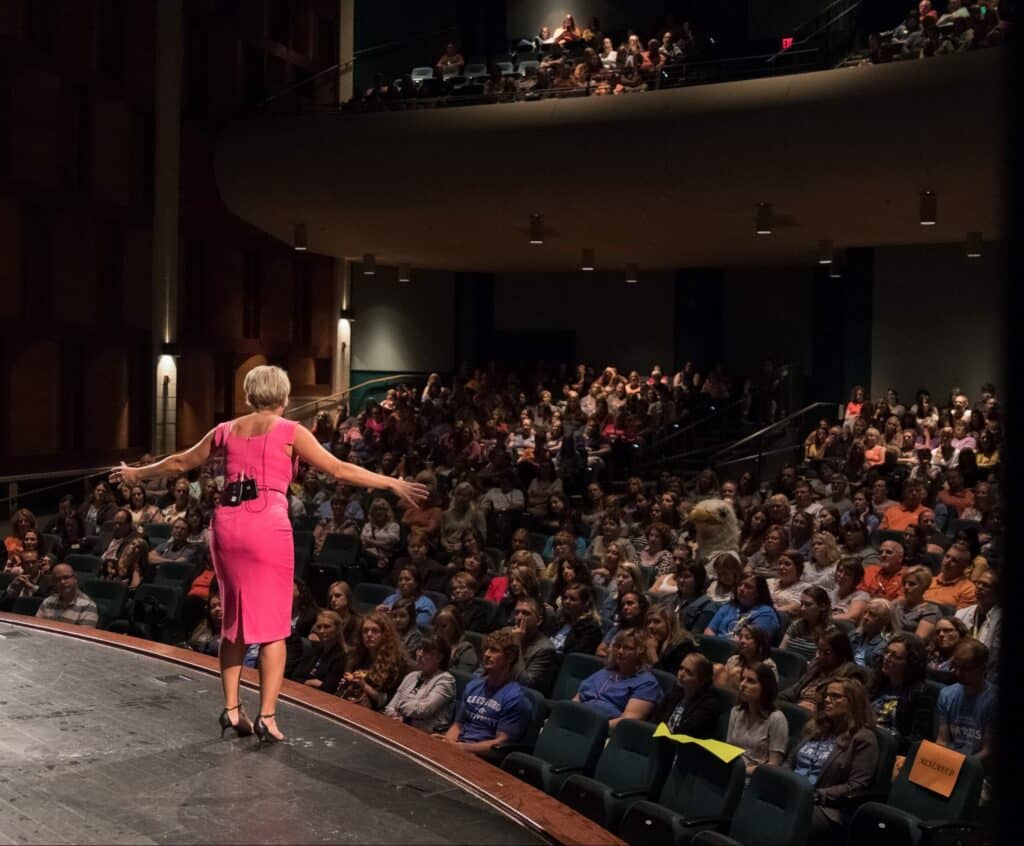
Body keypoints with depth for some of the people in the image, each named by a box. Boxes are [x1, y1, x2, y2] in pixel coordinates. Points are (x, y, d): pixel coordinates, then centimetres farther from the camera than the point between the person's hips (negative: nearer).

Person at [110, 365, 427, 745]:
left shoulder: (227, 430, 14)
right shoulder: (289, 431, 2)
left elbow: (180, 462, 25)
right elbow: (338, 469, -3)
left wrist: (135, 474, 41)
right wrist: (393, 484, 1)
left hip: (227, 524, 4)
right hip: (268, 526, -4)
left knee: (234, 620, 17)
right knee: (272, 624, 2)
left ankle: (231, 707, 18)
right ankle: (267, 716, -3)